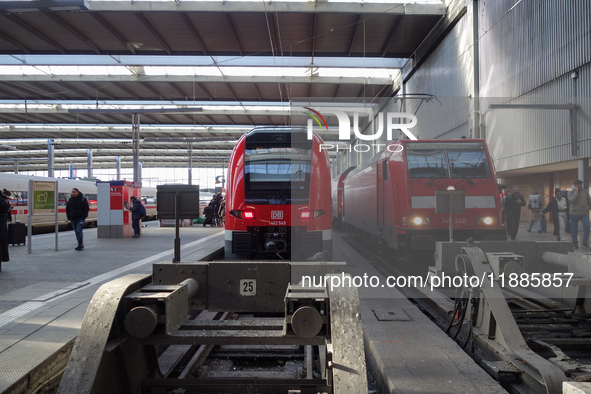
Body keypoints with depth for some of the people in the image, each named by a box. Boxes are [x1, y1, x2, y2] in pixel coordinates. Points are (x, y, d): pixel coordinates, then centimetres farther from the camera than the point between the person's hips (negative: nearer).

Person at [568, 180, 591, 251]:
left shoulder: (585, 192, 9)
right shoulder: (571, 192, 0)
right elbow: (572, 200, -19)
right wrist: (576, 191, -16)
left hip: (584, 213, 2)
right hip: (575, 213, -2)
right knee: (574, 229, 3)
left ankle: (584, 242, -3)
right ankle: (575, 244, 15)